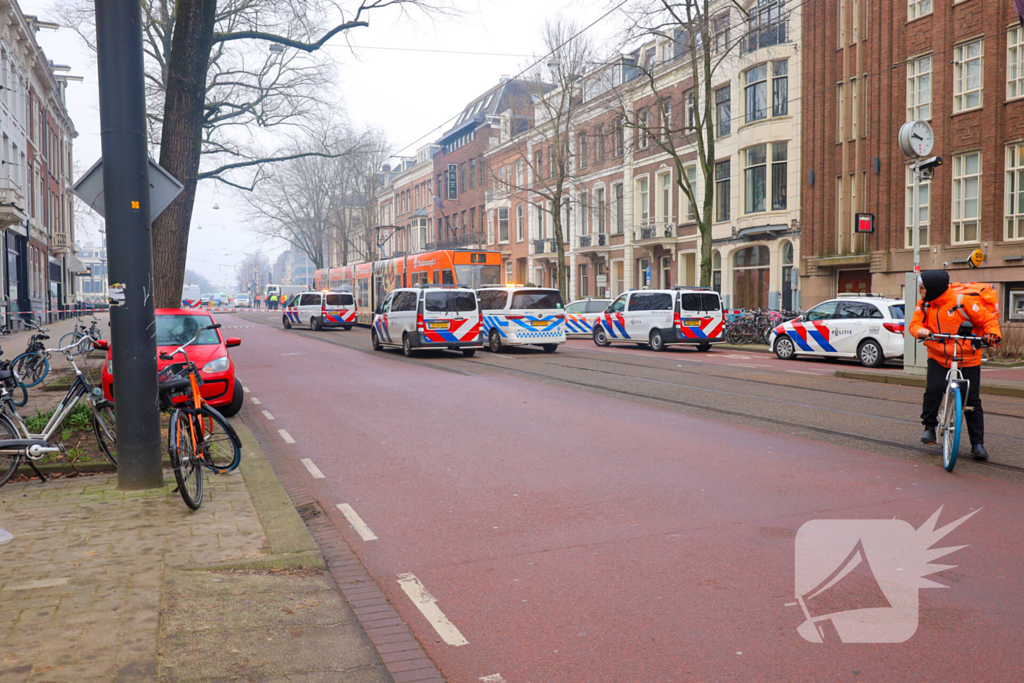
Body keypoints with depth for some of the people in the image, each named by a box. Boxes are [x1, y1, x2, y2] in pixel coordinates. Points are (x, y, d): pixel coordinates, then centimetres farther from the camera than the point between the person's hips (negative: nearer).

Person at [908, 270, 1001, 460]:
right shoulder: (924, 305, -2)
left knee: (972, 401, 1)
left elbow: (988, 318, -8)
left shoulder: (962, 302, -15)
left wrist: (992, 334, -27)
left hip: (967, 360, -3)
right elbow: (915, 324, -4)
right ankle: (929, 427, -1)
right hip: (938, 358, 3)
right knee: (934, 389, -21)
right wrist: (920, 331, -27)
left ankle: (978, 444, 12)